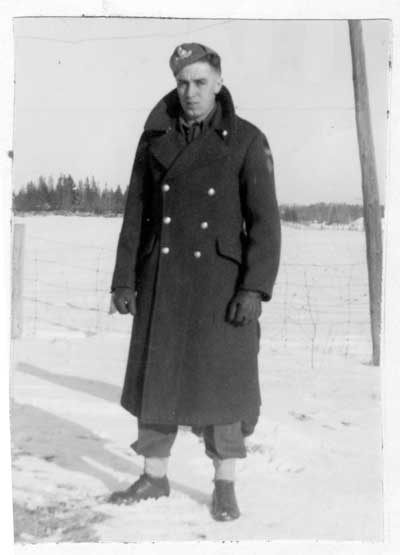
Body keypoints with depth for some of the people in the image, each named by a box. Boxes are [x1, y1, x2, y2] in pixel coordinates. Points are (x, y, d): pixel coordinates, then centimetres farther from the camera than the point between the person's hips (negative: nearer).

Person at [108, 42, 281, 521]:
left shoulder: (247, 140, -4)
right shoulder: (155, 140, 5)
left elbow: (265, 220, -9)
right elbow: (136, 216, 6)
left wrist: (255, 288, -18)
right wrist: (124, 280, 2)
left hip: (222, 279, -3)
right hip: (164, 279, 3)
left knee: (222, 379, 0)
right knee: (157, 375, 8)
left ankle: (225, 486, 15)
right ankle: (154, 477, 22)